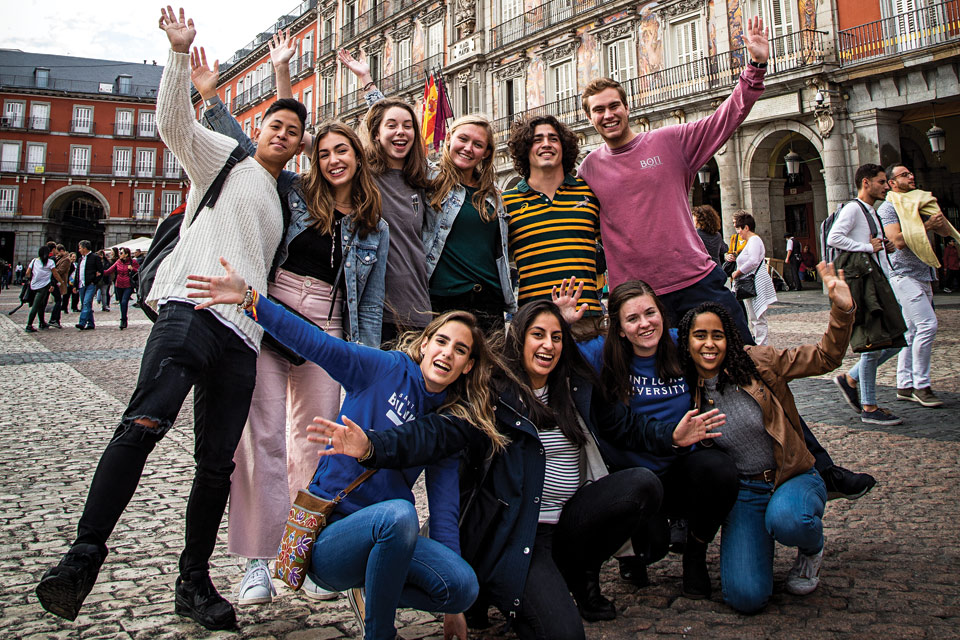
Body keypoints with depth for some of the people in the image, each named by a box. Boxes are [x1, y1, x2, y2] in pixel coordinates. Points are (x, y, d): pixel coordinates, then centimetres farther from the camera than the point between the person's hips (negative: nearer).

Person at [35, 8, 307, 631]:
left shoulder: (283, 202, 29)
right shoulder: (225, 158, 15)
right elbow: (175, 121, -3)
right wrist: (181, 53, -12)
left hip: (243, 337, 5)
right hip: (191, 312, -5)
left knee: (217, 464, 2)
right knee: (144, 424, -25)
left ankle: (194, 583, 11)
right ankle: (84, 554, -19)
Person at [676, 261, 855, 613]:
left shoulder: (757, 363, -7)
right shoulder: (688, 393, -2)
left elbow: (825, 358, -8)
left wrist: (842, 310, -22)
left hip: (794, 478, -1)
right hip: (743, 492, 1)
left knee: (786, 520, -38)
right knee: (745, 596, -16)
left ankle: (811, 548, 2)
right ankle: (762, 535, 18)